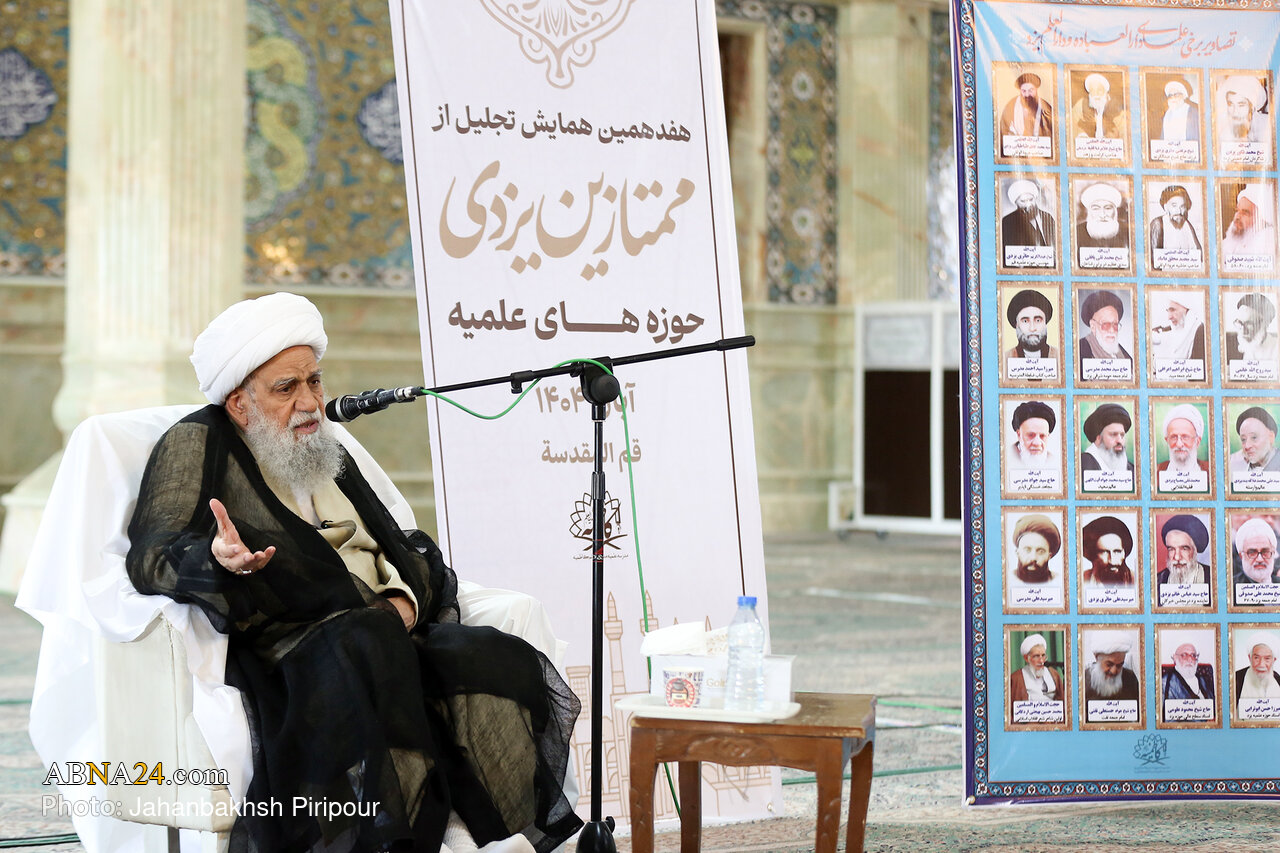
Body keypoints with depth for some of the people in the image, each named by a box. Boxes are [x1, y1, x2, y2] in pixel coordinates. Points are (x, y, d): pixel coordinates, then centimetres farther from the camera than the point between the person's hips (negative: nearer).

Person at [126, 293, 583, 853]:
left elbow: (401, 550, 23)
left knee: (494, 656, -22)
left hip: (388, 633, 6)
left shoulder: (326, 453, 27)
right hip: (280, 652, -6)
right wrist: (217, 557, -28)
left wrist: (403, 600, -1)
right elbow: (149, 559, -5)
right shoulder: (194, 445, 7)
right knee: (368, 642, -38)